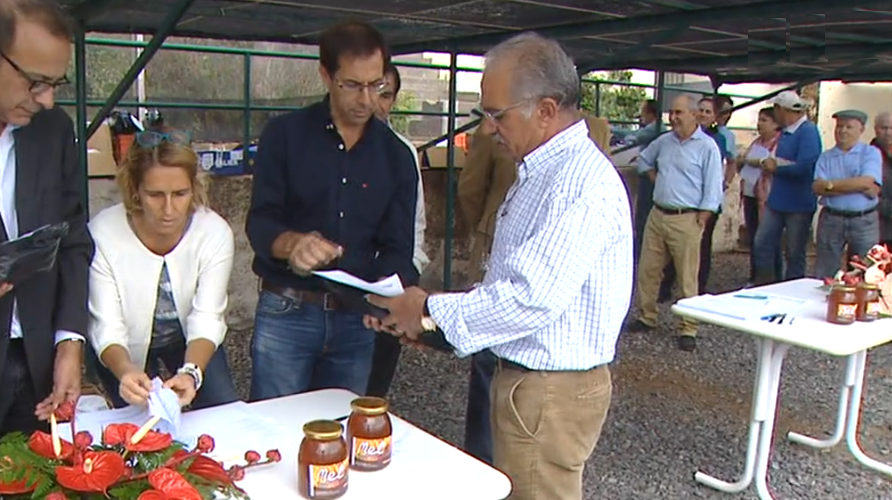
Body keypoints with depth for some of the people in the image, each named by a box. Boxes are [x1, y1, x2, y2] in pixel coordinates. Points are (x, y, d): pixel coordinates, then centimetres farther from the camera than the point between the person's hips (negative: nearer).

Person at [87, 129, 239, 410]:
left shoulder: (215, 233, -27)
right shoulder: (103, 233, -29)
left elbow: (207, 320, -27)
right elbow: (107, 328, -28)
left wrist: (190, 373, -48)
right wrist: (125, 372, -50)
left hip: (191, 344, 1)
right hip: (127, 349, -1)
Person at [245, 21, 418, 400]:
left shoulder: (396, 156, 5)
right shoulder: (284, 135, -1)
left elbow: (398, 249, 1)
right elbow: (260, 223, -7)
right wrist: (292, 244, -30)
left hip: (357, 320, 2)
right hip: (285, 312, -2)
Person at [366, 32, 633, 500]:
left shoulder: (582, 182, -22)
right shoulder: (541, 173, 12)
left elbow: (533, 298, -28)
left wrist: (432, 310, -16)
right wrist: (427, 318, 6)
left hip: (551, 390, -10)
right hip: (524, 377, 10)